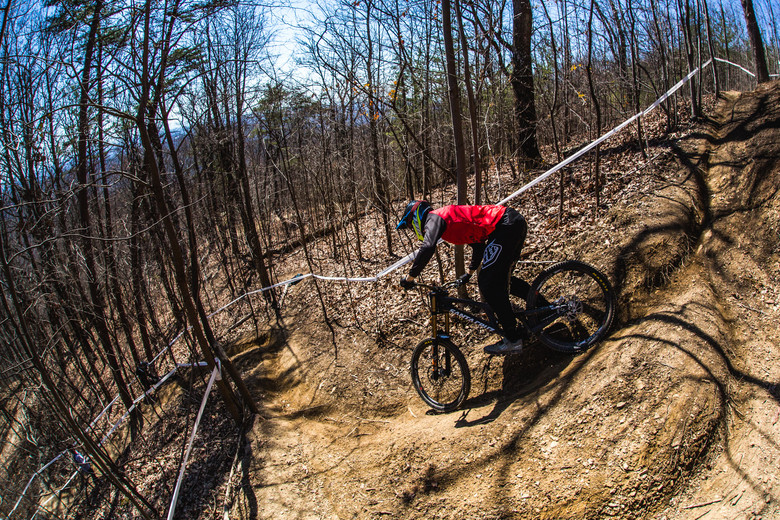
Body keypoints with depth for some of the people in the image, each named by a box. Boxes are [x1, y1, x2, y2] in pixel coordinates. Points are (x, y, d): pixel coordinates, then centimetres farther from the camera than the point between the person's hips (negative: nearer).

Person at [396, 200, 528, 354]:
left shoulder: (434, 218, -3)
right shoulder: (448, 216, 27)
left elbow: (427, 248, -22)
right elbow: (478, 243, 35)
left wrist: (410, 277, -13)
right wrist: (470, 272, 42)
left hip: (506, 226, -10)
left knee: (488, 284, -8)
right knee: (499, 281, 22)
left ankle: (513, 340, -4)